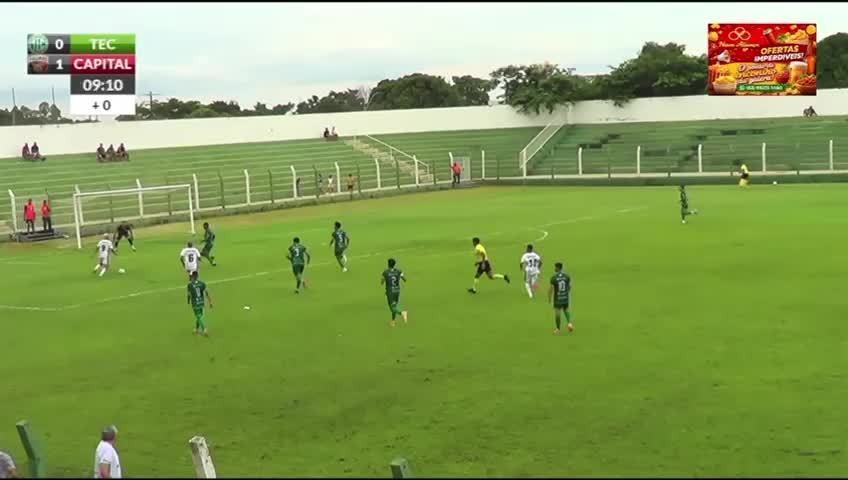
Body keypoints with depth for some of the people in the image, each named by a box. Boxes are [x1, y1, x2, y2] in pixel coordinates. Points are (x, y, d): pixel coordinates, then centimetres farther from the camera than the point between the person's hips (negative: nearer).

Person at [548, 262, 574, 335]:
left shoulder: (553, 278, -16)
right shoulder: (567, 276, -6)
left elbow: (551, 289, -13)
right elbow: (569, 286, 3)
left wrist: (549, 298, 0)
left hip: (557, 298, -3)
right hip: (565, 297, 3)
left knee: (557, 313, 6)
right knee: (566, 310, 24)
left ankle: (558, 329, 13)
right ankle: (569, 323, 5)